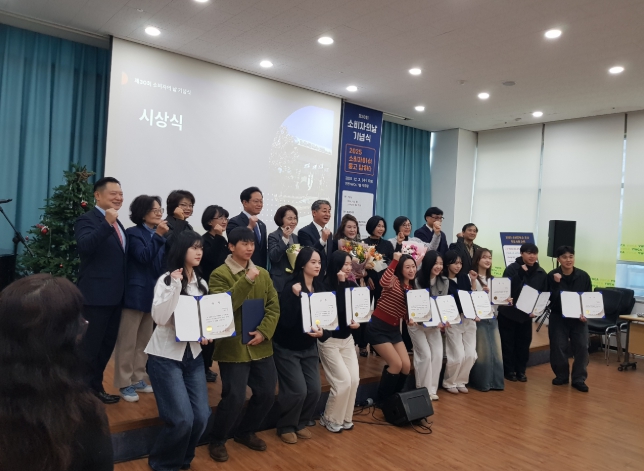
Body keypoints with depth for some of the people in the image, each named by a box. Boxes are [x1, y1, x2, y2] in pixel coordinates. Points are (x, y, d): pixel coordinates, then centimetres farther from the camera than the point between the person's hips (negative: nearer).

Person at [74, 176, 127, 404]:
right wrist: (107, 222, -35)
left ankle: (96, 385, 31)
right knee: (90, 344, 1)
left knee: (107, 343, 17)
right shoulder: (87, 219, -11)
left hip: (115, 294, 9)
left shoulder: (116, 222, 14)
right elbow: (84, 246, -29)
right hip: (96, 294, -9)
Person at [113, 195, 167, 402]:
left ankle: (139, 379, 24)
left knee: (145, 340, 14)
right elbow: (144, 257, -22)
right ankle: (124, 383, 9)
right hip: (136, 293, -7)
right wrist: (158, 236, -24)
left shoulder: (159, 234, 11)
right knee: (127, 341, 0)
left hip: (152, 293, 7)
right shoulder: (133, 233, -8)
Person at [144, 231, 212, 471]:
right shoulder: (166, 280, -10)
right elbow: (159, 317, -23)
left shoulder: (201, 283, 8)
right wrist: (175, 285, -27)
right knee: (182, 419, -10)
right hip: (166, 357, -6)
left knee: (201, 417, 1)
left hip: (193, 355, 6)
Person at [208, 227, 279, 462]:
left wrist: (264, 331, -11)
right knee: (234, 398, -4)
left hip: (261, 347, 6)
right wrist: (247, 280, -25)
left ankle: (246, 432, 34)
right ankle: (217, 441, 22)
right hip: (233, 347, -5)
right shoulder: (220, 274, -7)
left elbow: (274, 306, 4)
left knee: (267, 394, 10)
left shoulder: (263, 273, 8)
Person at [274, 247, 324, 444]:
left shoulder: (320, 287, -2)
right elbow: (286, 321, -26)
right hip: (287, 348, -5)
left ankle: (301, 423, 25)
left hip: (309, 347, 6)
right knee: (297, 390, -9)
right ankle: (285, 427, 16)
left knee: (315, 389, 0)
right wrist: (296, 296, -34)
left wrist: (321, 330, -16)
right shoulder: (291, 287, -19)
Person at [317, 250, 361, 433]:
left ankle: (345, 418, 20)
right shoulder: (327, 286, -16)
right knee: (343, 381, -8)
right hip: (329, 340, -6)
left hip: (347, 338, 6)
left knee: (354, 380, 0)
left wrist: (358, 322, -13)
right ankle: (330, 419, 14)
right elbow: (339, 309, -27)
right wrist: (341, 283, -25)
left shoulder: (351, 285, 1)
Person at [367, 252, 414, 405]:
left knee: (406, 365, 1)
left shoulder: (411, 288, 11)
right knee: (396, 364, -12)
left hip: (394, 329, 8)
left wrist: (409, 320, -6)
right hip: (378, 328, -7)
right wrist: (395, 260, -35)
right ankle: (381, 400, 8)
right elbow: (383, 282, -38)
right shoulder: (393, 280, -12)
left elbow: (406, 312, 16)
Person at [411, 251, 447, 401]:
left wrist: (441, 321, -18)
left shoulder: (444, 282, -3)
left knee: (438, 355, -1)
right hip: (417, 323, -5)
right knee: (425, 355, -9)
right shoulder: (417, 281, -19)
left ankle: (432, 389, 13)